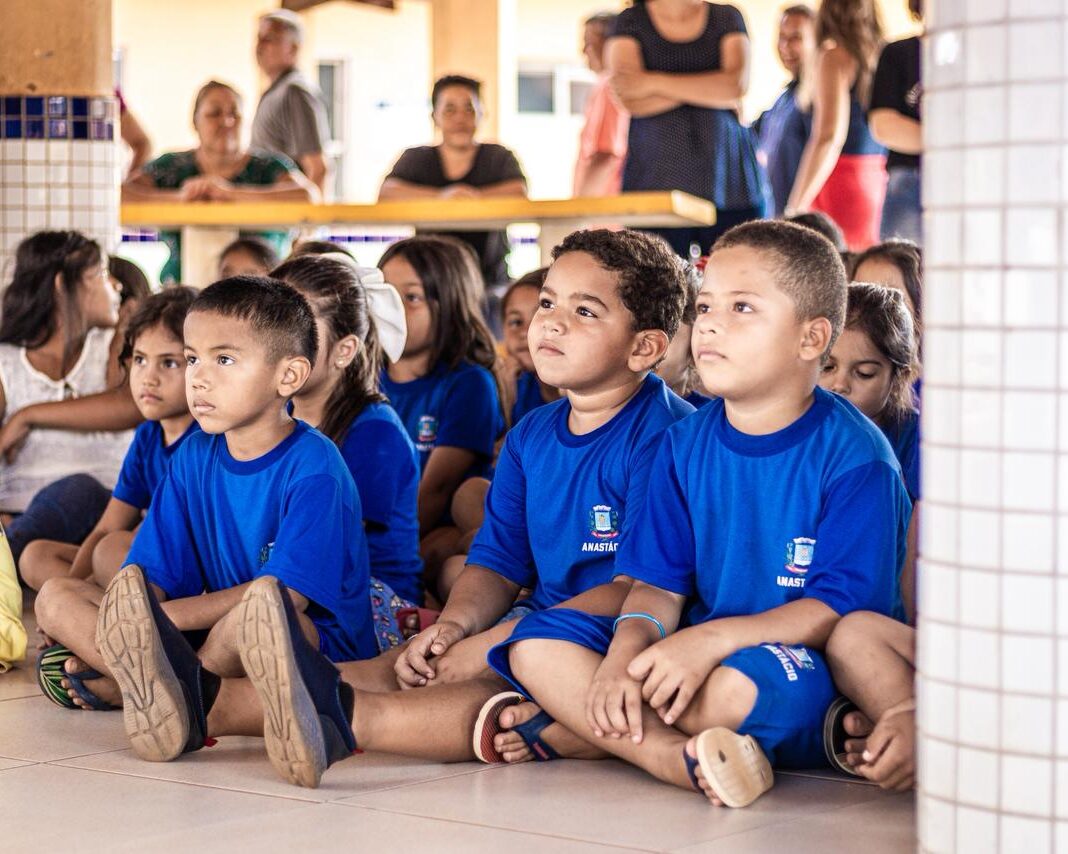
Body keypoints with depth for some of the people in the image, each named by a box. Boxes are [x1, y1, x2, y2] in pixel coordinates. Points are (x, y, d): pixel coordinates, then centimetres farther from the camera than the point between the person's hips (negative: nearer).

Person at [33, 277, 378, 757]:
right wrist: (110, 636, -14)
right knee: (54, 597, -7)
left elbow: (284, 593, -21)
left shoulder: (315, 467, -11)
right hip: (210, 642, 8)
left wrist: (161, 616, -23)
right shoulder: (194, 458, 10)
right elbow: (147, 579, 7)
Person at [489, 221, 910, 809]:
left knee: (735, 687, -42)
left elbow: (845, 607, -17)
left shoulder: (854, 456, -10)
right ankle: (680, 761, -32)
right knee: (535, 644, -12)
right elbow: (660, 583, 5)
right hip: (691, 650, 7)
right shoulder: (685, 444, 9)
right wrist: (626, 650, -18)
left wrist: (712, 638, -28)